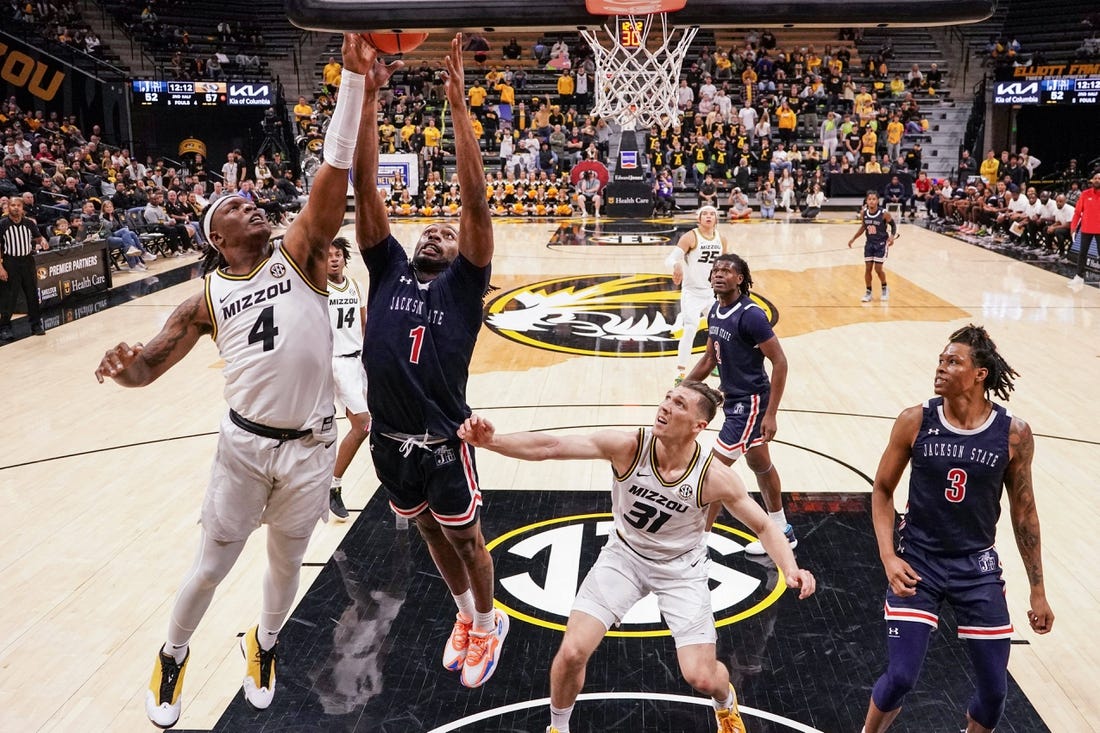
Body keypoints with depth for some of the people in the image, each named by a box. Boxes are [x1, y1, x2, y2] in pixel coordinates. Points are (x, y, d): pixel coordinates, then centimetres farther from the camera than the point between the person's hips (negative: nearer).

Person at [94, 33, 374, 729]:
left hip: (312, 447, 0)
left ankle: (265, 644, 49)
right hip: (246, 443, 0)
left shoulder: (299, 257, 0)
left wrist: (354, 78, -21)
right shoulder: (207, 300, 3)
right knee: (211, 567, 15)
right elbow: (148, 365, 2)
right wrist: (126, 367, -24)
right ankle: (173, 656, 43)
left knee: (286, 562, 19)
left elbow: (335, 172, -12)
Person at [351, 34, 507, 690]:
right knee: (432, 535, 23)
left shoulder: (463, 283, -6)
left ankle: (489, 623, 38)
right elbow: (365, 186, -4)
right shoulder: (388, 268, 3)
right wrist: (367, 95, -11)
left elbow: (477, 200, -17)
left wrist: (458, 104, -22)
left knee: (465, 539, 14)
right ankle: (467, 614, 45)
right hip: (390, 439, 4)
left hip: (443, 442, -4)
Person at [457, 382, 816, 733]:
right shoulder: (628, 447, -24)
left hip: (681, 568, -1)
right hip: (624, 555, 1)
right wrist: (492, 441, -46)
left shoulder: (715, 478, -23)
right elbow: (550, 446, -31)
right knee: (572, 653, -11)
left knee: (701, 677, -5)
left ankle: (727, 703, 37)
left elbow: (763, 526, -10)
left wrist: (791, 569, -28)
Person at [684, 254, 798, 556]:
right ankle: (782, 533, 36)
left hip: (750, 403, -9)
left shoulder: (750, 315, -21)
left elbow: (779, 362, -20)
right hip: (734, 399, 9)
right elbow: (709, 359, 16)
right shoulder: (715, 312, 4)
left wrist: (771, 414, -22)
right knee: (760, 465, 20)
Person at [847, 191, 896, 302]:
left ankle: (885, 288, 22)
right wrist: (853, 239, 8)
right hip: (869, 243, 4)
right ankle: (868, 292, 17)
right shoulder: (863, 213, -7)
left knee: (878, 269, -4)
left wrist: (892, 237, -20)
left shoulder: (884, 214, -19)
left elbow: (893, 225, -5)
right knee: (868, 268, 4)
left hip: (881, 243, -4)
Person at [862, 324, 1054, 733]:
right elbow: (882, 490, 0)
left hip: (977, 566, 2)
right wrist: (888, 557, -13)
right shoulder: (915, 421, -11)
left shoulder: (1014, 434, -9)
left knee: (994, 688, 7)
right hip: (917, 560, -1)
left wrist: (1038, 590, 6)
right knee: (900, 677, -6)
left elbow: (1023, 511, 3)